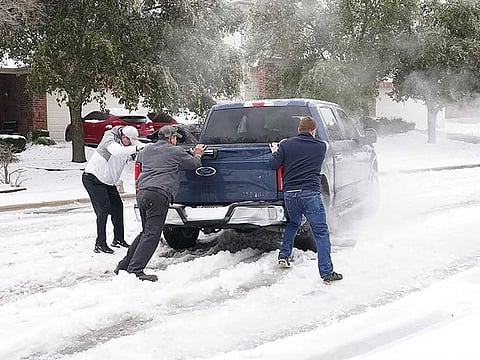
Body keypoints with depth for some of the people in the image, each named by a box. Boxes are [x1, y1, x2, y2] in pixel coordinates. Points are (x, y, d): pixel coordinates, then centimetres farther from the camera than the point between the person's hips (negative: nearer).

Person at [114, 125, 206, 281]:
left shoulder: (146, 151, 23)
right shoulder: (175, 152, 5)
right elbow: (195, 164, 15)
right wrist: (197, 155, 38)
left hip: (141, 192, 8)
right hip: (158, 194, -8)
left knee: (146, 232, 19)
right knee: (152, 234, -8)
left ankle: (124, 265, 18)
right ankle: (135, 270, -16)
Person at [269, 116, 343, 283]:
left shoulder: (286, 145, 5)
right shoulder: (321, 146, 7)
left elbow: (273, 165, 2)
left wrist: (275, 152, 24)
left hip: (289, 194, 3)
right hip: (310, 193, -3)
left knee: (292, 223, 30)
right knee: (321, 232, -1)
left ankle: (284, 255, 28)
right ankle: (327, 272, -6)